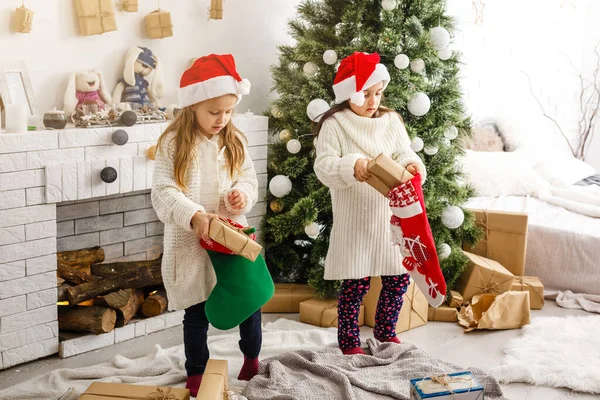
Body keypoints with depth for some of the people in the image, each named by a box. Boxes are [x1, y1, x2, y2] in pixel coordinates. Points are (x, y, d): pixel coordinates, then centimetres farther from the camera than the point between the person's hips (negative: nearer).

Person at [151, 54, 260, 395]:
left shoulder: (235, 141, 3)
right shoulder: (173, 143, -10)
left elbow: (250, 180, 10)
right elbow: (163, 193, -15)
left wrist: (243, 194, -14)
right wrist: (194, 216, -30)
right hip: (191, 242, -3)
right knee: (196, 314, 7)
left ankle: (252, 358, 35)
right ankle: (196, 374, 26)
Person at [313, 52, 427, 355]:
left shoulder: (391, 120, 7)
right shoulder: (334, 124, -7)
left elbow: (404, 156, 4)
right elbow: (323, 166, -15)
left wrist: (412, 165, -19)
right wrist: (352, 166, -32)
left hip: (390, 214, 5)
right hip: (355, 219, -4)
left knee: (399, 277, 9)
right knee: (356, 282, 0)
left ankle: (385, 332, 32)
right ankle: (348, 341, 19)